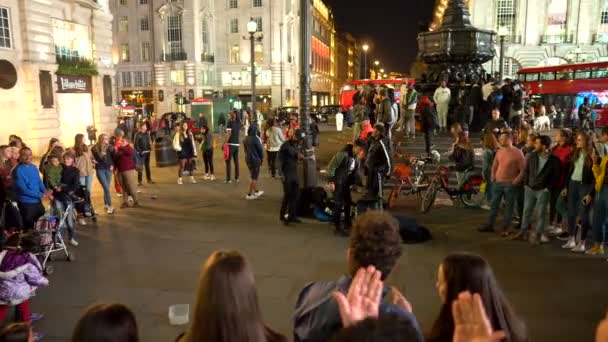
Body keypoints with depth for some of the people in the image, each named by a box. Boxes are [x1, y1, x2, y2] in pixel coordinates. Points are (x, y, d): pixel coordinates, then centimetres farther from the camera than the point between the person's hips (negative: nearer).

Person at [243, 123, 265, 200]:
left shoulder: (246, 138, 1)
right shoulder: (255, 138, -21)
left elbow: (245, 149, 8)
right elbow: (260, 149, -14)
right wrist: (262, 158, 1)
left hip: (248, 158, 8)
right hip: (255, 159, -8)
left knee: (254, 176, 22)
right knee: (254, 178, 4)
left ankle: (256, 191, 35)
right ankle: (249, 194, 7)